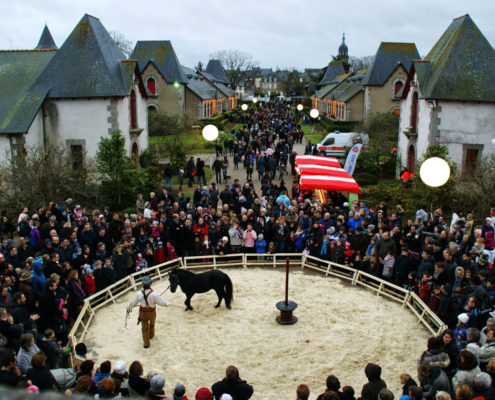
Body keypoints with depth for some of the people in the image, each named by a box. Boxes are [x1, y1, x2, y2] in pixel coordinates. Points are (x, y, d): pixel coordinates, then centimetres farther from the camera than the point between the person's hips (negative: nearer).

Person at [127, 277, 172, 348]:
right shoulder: (154, 294, -28)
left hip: (143, 313, 0)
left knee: (144, 328, 15)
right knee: (152, 324, 29)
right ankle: (151, 335, 54)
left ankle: (146, 343, 19)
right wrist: (167, 304, 3)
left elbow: (133, 303, -6)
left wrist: (129, 308, 15)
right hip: (152, 313, 0)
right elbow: (161, 302, -17)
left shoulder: (139, 294, -20)